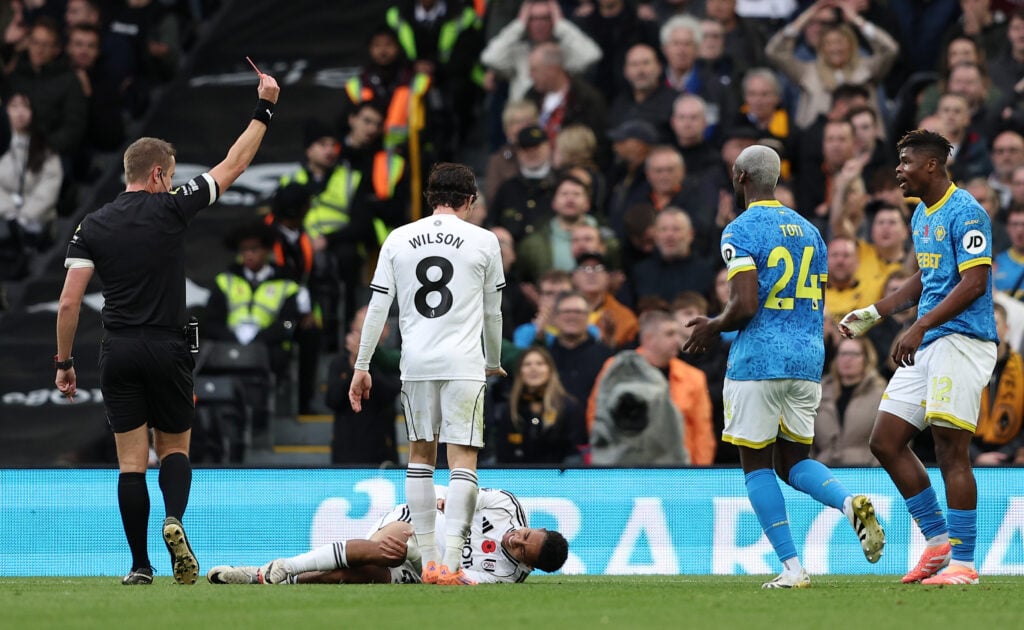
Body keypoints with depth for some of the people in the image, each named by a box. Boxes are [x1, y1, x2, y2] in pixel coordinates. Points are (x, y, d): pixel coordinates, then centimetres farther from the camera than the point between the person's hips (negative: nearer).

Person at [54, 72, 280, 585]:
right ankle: (174, 519, -16)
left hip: (118, 352, 1)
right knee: (174, 447, 13)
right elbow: (233, 166, 6)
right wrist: (264, 109, 14)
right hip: (167, 349, -1)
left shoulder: (92, 227, 2)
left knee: (131, 460, 4)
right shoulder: (171, 209, -3)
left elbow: (69, 302, -2)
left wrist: (63, 361, 7)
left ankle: (140, 564, 0)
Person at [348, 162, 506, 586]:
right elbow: (492, 313, 11)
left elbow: (377, 307, 5)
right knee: (462, 460, -5)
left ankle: (428, 561, 13)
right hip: (463, 362, -3)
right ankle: (451, 562, -17)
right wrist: (494, 362, 26)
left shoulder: (398, 240, 7)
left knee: (420, 456, 14)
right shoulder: (483, 241, 2)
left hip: (415, 361, 3)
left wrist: (362, 366, 11)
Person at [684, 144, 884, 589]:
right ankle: (851, 504, -15)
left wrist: (714, 328, 2)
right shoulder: (808, 231, 15)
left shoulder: (741, 232, -8)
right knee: (793, 460, 16)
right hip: (807, 360, 7)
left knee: (757, 464, 4)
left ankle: (791, 567, -3)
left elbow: (745, 305, -19)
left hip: (758, 362, -7)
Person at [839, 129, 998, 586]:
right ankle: (937, 540, 14)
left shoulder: (964, 213, -12)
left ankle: (963, 561, -6)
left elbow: (974, 282, -20)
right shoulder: (922, 215, 17)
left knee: (951, 451, -10)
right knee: (886, 442, 6)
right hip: (927, 344, 10)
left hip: (960, 339, -10)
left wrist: (919, 328, -25)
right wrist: (875, 313, 21)